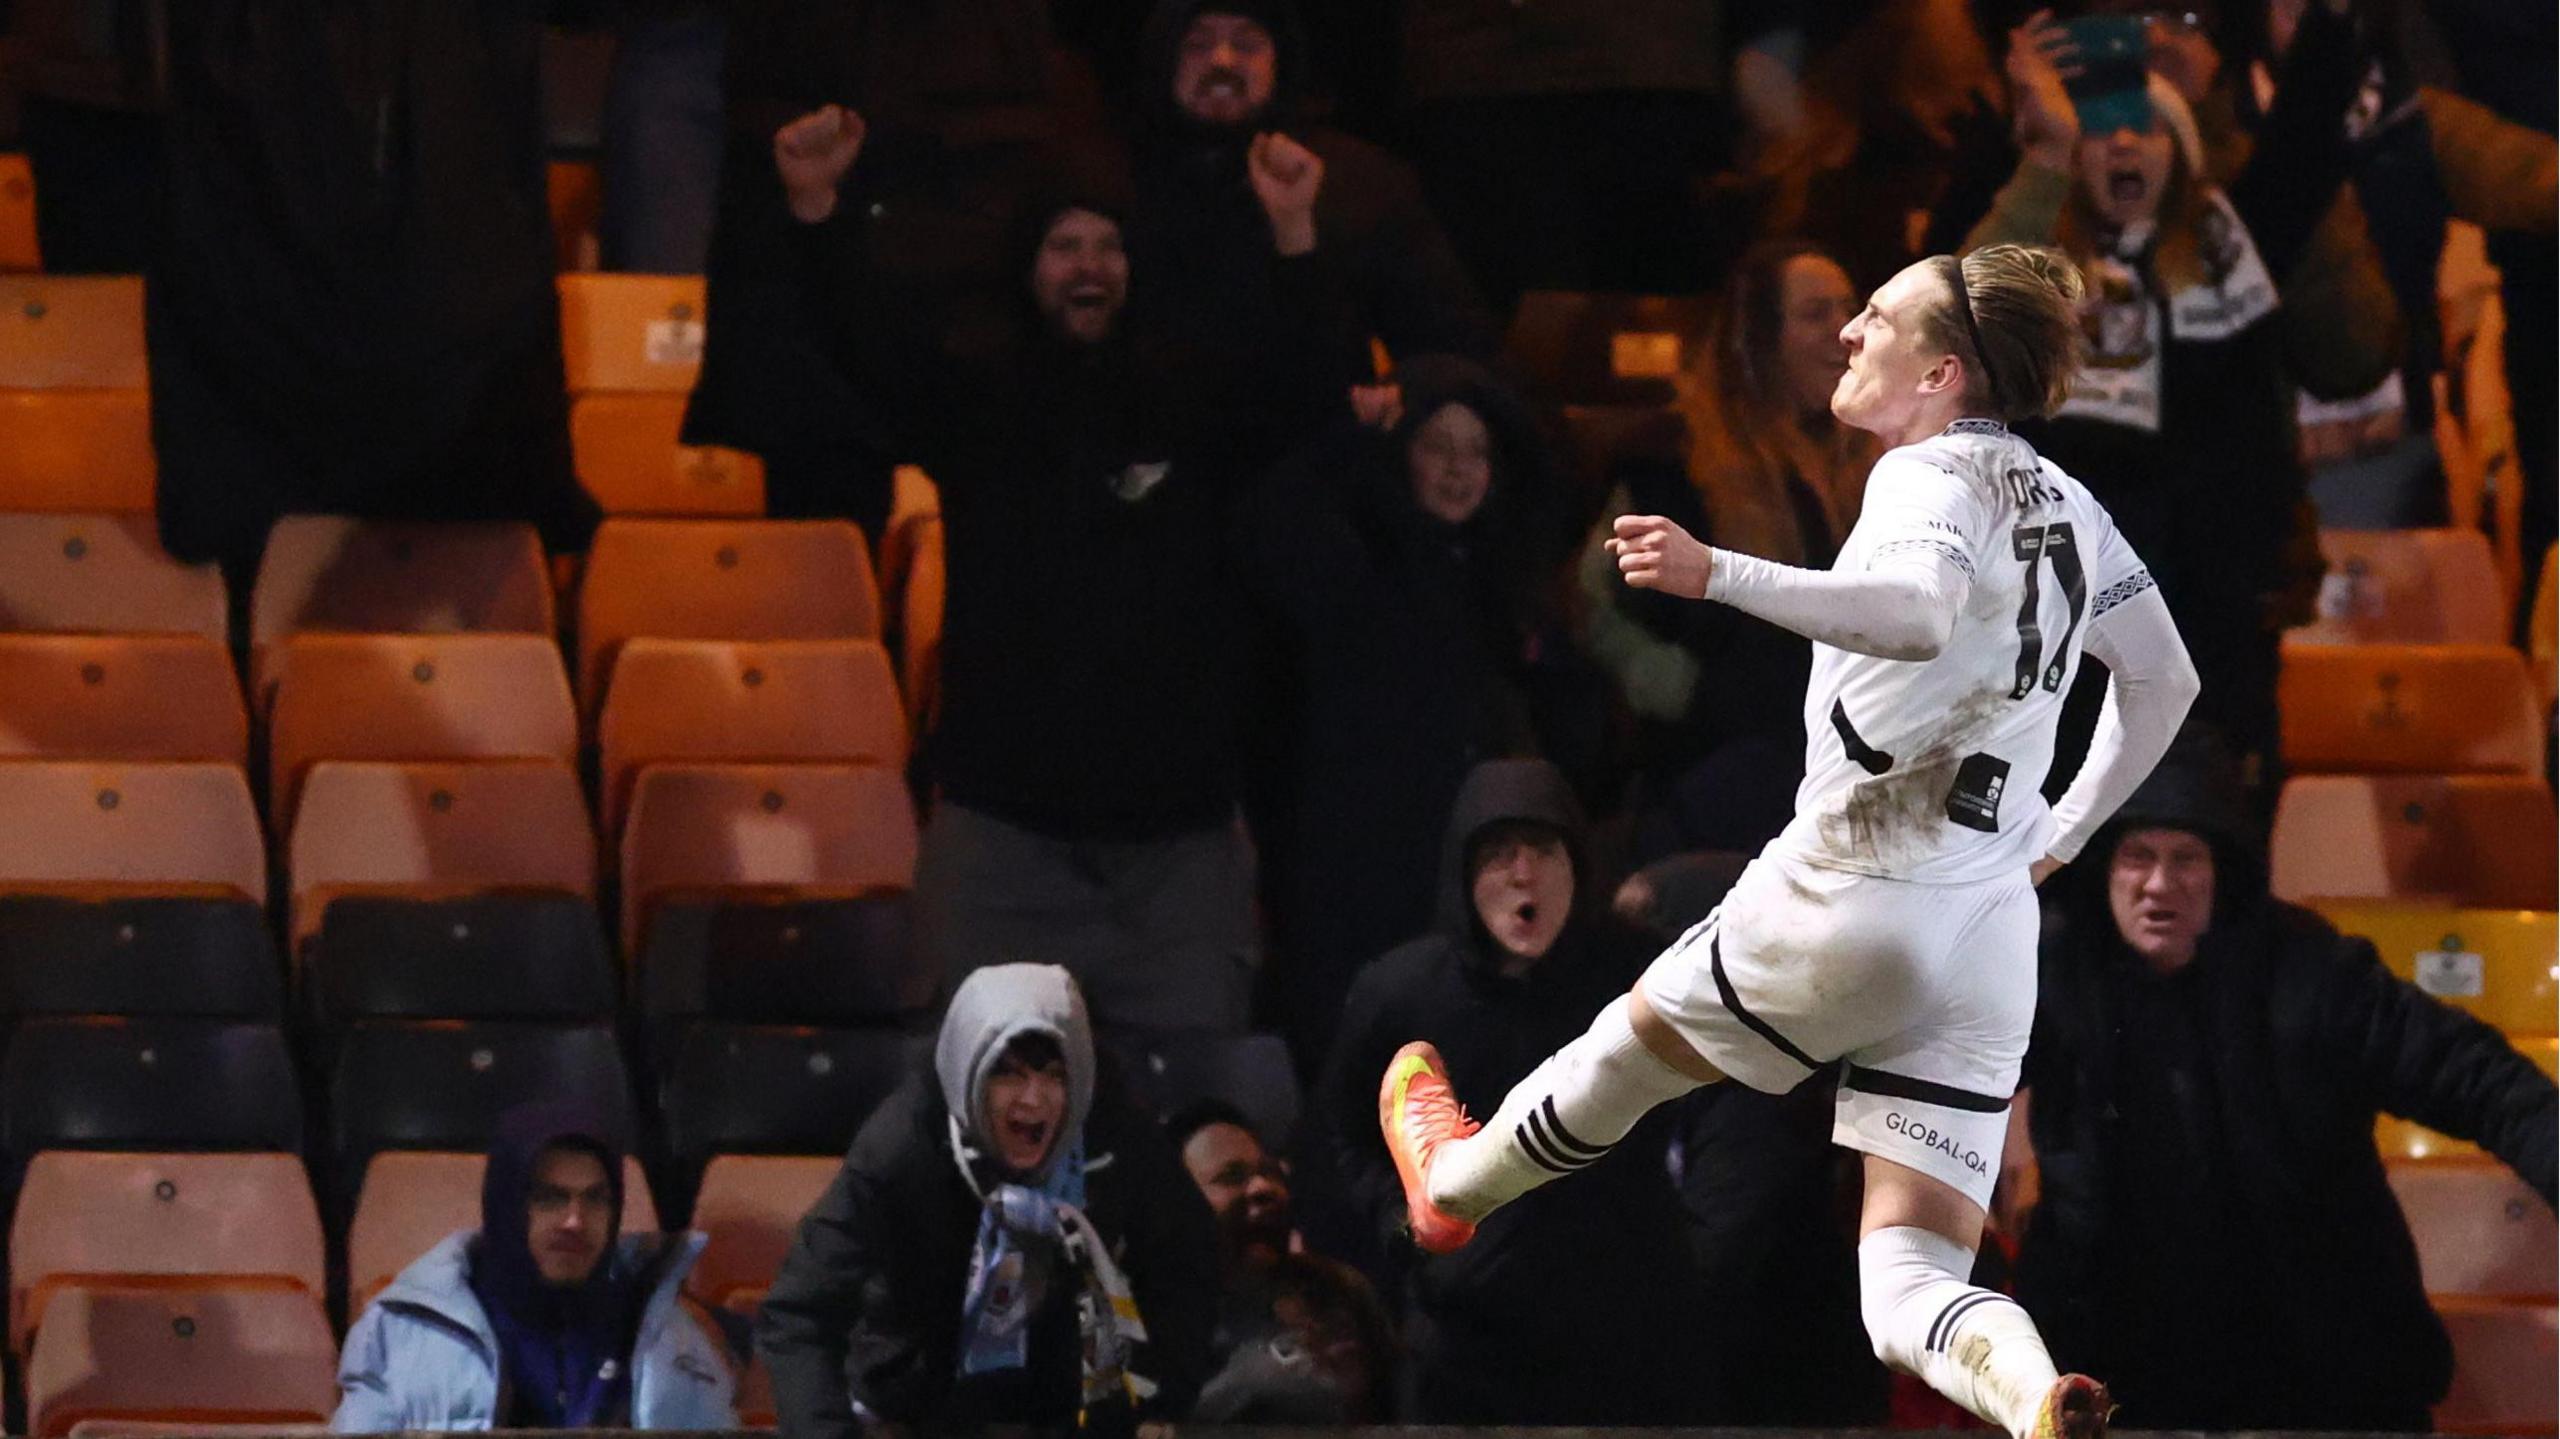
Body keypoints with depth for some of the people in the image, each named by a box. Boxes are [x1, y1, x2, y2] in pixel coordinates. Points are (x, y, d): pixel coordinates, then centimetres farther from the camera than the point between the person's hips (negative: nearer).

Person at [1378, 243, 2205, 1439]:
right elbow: (2165, 682, 26)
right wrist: (2061, 836, 33)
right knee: (1908, 1291, 1)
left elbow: (1918, 612, -34)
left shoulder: (1935, 478, -11)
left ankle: (1458, 1178, 51)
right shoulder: (2067, 508, 13)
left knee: (1636, 1039, 25)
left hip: (1850, 895, -6)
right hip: (1989, 940, 6)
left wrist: (1719, 574, -37)